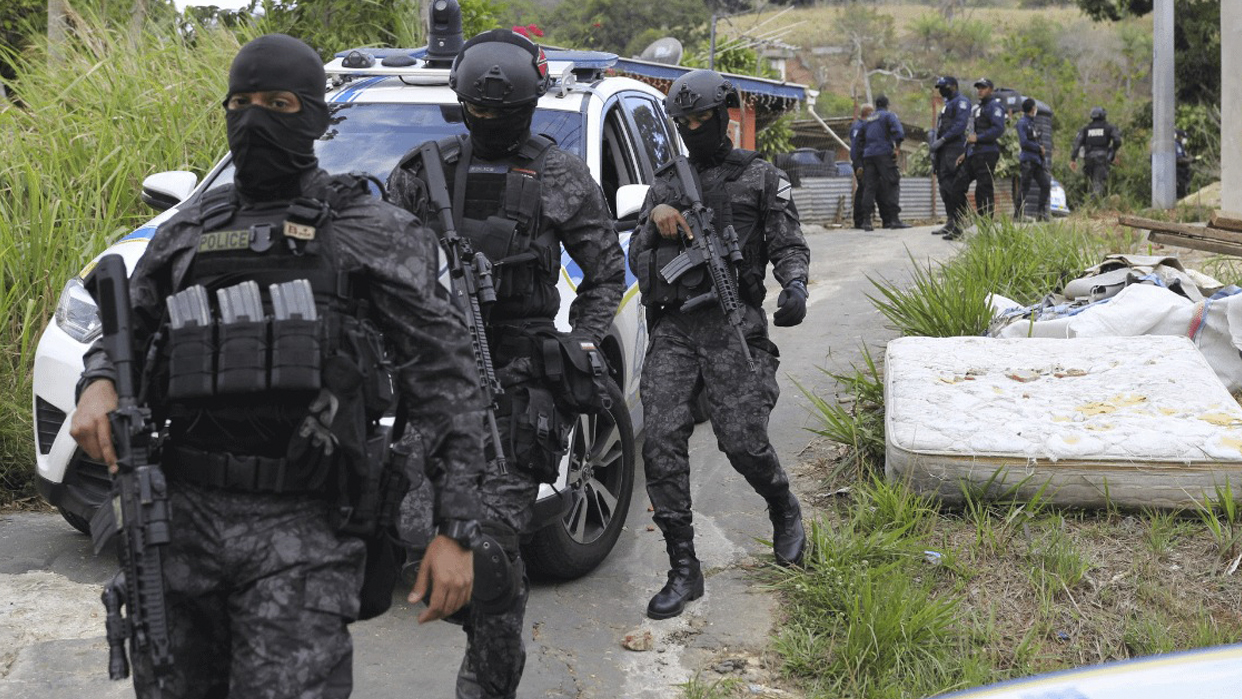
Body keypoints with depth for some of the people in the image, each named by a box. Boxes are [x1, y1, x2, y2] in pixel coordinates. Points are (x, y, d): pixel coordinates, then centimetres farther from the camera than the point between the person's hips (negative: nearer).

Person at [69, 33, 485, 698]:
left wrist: (456, 530, -9)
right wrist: (98, 383, -1)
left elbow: (442, 377, -3)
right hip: (183, 517, 5)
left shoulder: (373, 232, 1)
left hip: (302, 527, -4)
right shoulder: (188, 229, 14)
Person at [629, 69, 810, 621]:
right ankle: (684, 570, -2)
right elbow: (637, 261, 16)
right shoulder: (666, 186, 21)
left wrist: (795, 286, -17)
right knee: (661, 441, -10)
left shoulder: (761, 178, 12)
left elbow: (789, 245, 5)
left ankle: (785, 510, 23)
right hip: (672, 327, 3)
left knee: (742, 440, -12)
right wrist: (655, 220, -5)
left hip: (733, 324, -3)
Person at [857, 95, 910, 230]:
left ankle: (867, 220, -6)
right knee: (892, 185, -6)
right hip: (884, 153, -5)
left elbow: (861, 139, 22)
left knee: (869, 187, 2)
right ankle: (894, 219, -15)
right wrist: (897, 148, -8)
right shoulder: (889, 115, 5)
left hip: (868, 155, 5)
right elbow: (898, 132, -11)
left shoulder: (869, 119, 24)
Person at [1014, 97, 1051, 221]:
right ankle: (1018, 214, -3)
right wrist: (1039, 148, -8)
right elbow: (1024, 143, -15)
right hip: (1028, 160, -9)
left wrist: (1041, 148, 8)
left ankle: (1041, 212, 9)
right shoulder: (1022, 123, -7)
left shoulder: (1032, 123, 19)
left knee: (1046, 184, 5)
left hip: (1037, 160, 9)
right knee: (1024, 187, -7)